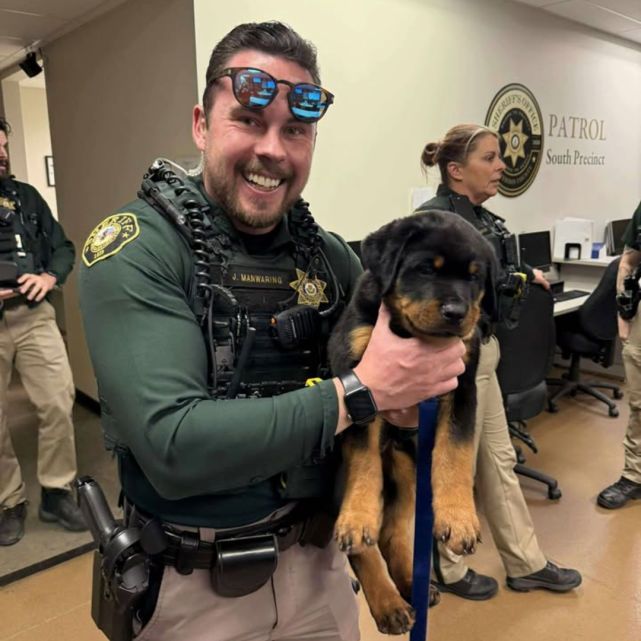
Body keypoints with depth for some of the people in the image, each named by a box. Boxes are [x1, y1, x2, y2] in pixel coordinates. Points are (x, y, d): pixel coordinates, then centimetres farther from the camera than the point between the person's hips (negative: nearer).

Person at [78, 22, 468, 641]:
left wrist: (410, 389, -16)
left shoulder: (328, 255, -4)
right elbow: (173, 447, -28)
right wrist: (363, 391, -27)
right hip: (195, 586, -3)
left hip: (317, 562, 4)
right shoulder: (135, 249, -18)